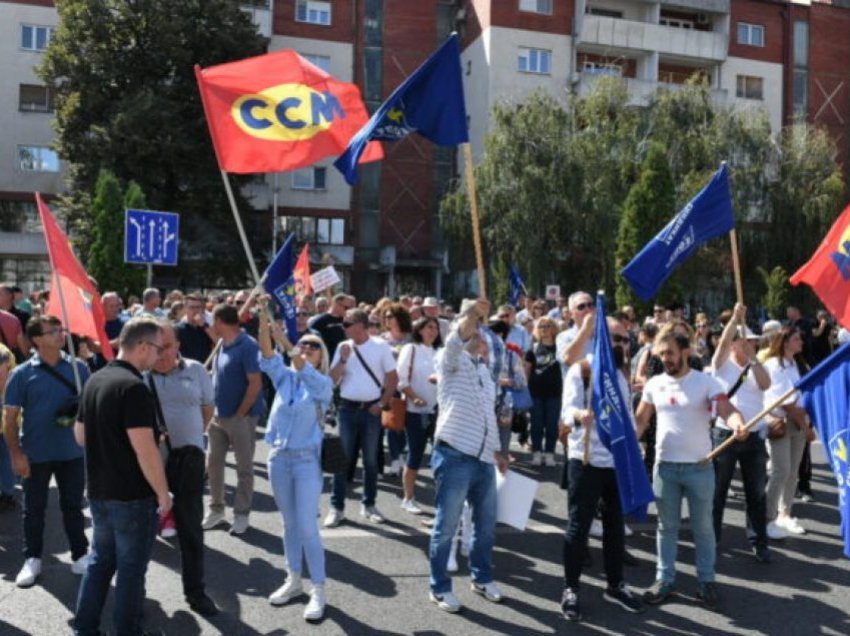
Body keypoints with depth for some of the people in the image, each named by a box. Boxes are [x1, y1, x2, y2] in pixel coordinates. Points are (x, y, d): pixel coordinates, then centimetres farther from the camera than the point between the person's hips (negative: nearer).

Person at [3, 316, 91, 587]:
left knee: (73, 506, 12)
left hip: (72, 452, 1)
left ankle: (80, 555, 24)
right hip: (35, 454, -1)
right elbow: (10, 417, -5)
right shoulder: (22, 374, -7)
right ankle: (32, 559, 27)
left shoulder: (79, 368, -2)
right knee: (34, 509, 12)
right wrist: (16, 454, -10)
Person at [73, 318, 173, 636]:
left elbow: (80, 435, 15)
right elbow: (145, 449, -25)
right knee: (131, 568, 5)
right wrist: (163, 492, -16)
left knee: (100, 561, 20)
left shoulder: (95, 380, 6)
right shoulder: (133, 386, -22)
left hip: (99, 491, 8)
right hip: (132, 495, -8)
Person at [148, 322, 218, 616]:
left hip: (188, 456, 2)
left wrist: (190, 434, 7)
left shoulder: (195, 370, 1)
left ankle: (195, 590, 23)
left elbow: (208, 407, 11)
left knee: (191, 526, 10)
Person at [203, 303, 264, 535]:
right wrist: (213, 410, 10)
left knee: (244, 467, 5)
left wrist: (239, 414, -16)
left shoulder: (247, 346, -16)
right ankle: (216, 508, 28)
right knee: (213, 463, 13)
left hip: (240, 417, -8)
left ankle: (241, 514, 15)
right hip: (218, 415, 8)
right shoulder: (222, 345, 8)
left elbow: (255, 384, -19)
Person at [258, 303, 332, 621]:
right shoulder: (283, 377, 4)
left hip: (307, 460, -4)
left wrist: (284, 336, -38)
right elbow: (267, 354, -12)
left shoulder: (323, 384, -6)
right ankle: (294, 580, 29)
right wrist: (264, 318, -27)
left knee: (307, 528, -3)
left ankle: (318, 590, 9)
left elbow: (305, 371, -27)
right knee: (290, 524, 15)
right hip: (278, 457, 4)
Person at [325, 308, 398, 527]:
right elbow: (332, 380, 2)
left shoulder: (380, 346, -3)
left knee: (371, 459, 8)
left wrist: (382, 404, -5)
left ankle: (369, 505, 21)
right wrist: (343, 360, -11)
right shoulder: (343, 347, 4)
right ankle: (336, 507, 7)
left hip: (371, 408, -1)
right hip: (347, 408, 2)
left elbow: (393, 378, 0)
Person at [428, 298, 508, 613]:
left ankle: (482, 577, 35)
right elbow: (454, 339, -25)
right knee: (446, 527, 2)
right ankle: (440, 588, 15)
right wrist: (472, 313, -38)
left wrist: (496, 450, 23)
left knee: (486, 524, 16)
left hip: (483, 459, 7)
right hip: (455, 457, -7)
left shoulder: (484, 370, 21)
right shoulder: (453, 361, -1)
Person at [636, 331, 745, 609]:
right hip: (665, 466, 3)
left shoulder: (706, 381, -8)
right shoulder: (654, 384, 3)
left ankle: (706, 580, 25)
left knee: (703, 527, 10)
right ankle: (665, 579, 23)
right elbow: (640, 419, 11)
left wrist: (737, 424, -42)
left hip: (699, 466, -3)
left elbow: (726, 409, -20)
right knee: (667, 526, 12)